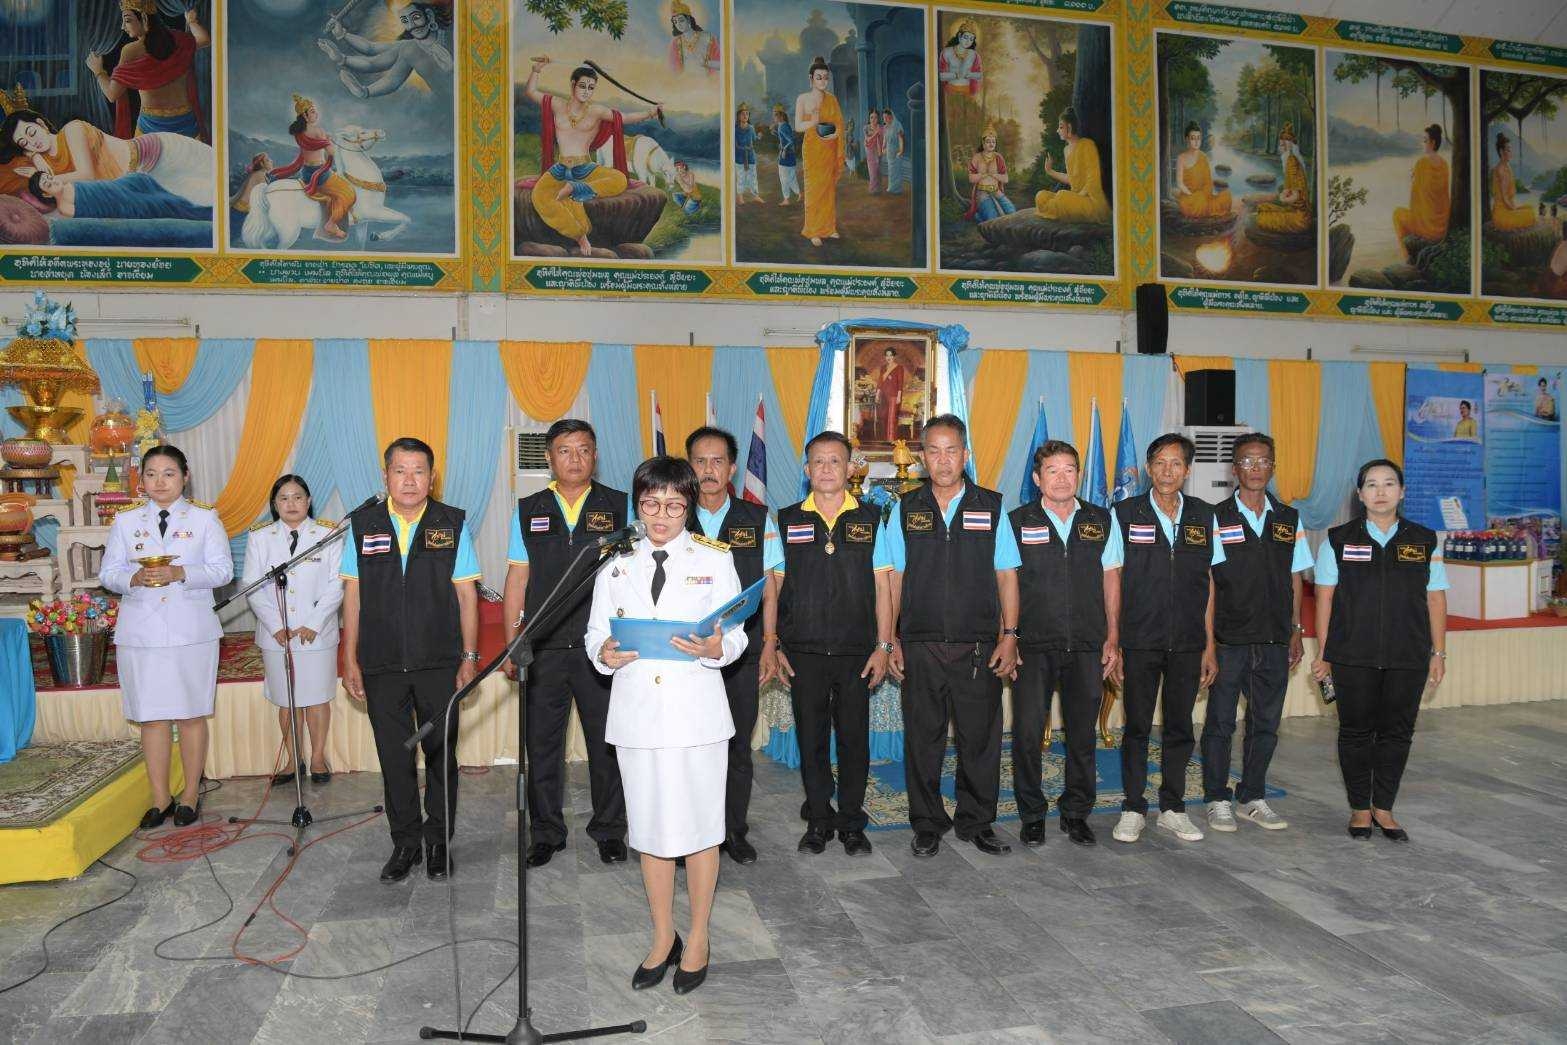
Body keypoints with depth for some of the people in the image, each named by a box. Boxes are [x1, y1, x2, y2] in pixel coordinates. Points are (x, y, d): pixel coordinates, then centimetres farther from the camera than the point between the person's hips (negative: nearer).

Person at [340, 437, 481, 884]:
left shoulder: (453, 524, 0)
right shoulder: (362, 525, 3)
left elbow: (466, 593, 0)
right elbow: (353, 594, 6)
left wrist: (469, 657, -3)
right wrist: (350, 660, 4)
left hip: (439, 662, -1)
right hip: (381, 665, 1)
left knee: (441, 754, 8)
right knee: (394, 758, 9)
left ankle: (438, 840, 23)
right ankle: (405, 842, 24)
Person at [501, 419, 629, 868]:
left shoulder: (619, 507, 3)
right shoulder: (528, 510, 8)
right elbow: (517, 580, 8)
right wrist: (511, 645, 5)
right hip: (543, 647, 2)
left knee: (607, 742, 7)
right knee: (542, 744, 9)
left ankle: (609, 830, 23)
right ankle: (546, 833, 24)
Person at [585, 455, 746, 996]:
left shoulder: (714, 560, 2)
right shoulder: (615, 565, 9)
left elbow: (737, 636, -1)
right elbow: (596, 633, 7)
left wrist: (716, 648, -24)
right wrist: (605, 654, -15)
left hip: (696, 711, -2)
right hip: (637, 712, 2)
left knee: (699, 828, 6)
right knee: (650, 829, 12)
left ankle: (697, 940, 24)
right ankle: (663, 938, 29)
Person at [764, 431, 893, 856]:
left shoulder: (871, 519, 4)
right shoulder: (786, 521, 5)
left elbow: (882, 586, 4)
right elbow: (773, 586, 6)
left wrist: (883, 646, -1)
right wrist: (771, 645, 1)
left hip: (857, 653, 0)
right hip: (803, 652, 0)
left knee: (854, 739, 6)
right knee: (811, 740, 8)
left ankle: (851, 824, 21)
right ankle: (818, 822, 22)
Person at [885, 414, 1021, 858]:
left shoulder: (991, 507, 5)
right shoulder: (904, 509, 6)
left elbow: (1006, 575, 5)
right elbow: (894, 579, 6)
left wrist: (1009, 635, -2)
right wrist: (890, 641, 2)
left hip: (979, 646, 0)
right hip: (920, 646, 0)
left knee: (980, 737, 6)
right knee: (923, 739, 7)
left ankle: (976, 823, 21)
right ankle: (927, 825, 20)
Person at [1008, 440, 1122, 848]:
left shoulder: (1101, 522, 8)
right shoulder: (1017, 522, 0)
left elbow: (1110, 581, 11)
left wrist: (1112, 638, 7)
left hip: (1087, 647, 2)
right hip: (1033, 646, -2)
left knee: (1082, 734, 9)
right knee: (1028, 733, -1)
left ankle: (1076, 813, 24)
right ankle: (1032, 815, 15)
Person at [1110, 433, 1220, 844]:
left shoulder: (1203, 516, 7)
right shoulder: (1126, 513, -1)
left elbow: (1208, 583, 9)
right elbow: (1112, 581, -1)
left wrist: (1209, 645, 6)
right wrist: (1111, 642, -5)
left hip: (1188, 644, 3)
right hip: (1140, 641, -2)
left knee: (1180, 728, 10)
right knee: (1137, 727, 5)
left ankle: (1172, 809, 22)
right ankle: (1133, 810, 16)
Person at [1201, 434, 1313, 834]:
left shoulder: (1289, 519, 9)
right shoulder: (1217, 517, -4)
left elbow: (1294, 579, 13)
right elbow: (1206, 581, -5)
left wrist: (1296, 631, 10)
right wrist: (1208, 636, -9)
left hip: (1274, 641, 4)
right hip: (1228, 640, -4)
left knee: (1266, 724, 11)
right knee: (1220, 722, 4)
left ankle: (1252, 798, 24)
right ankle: (1218, 800, 16)